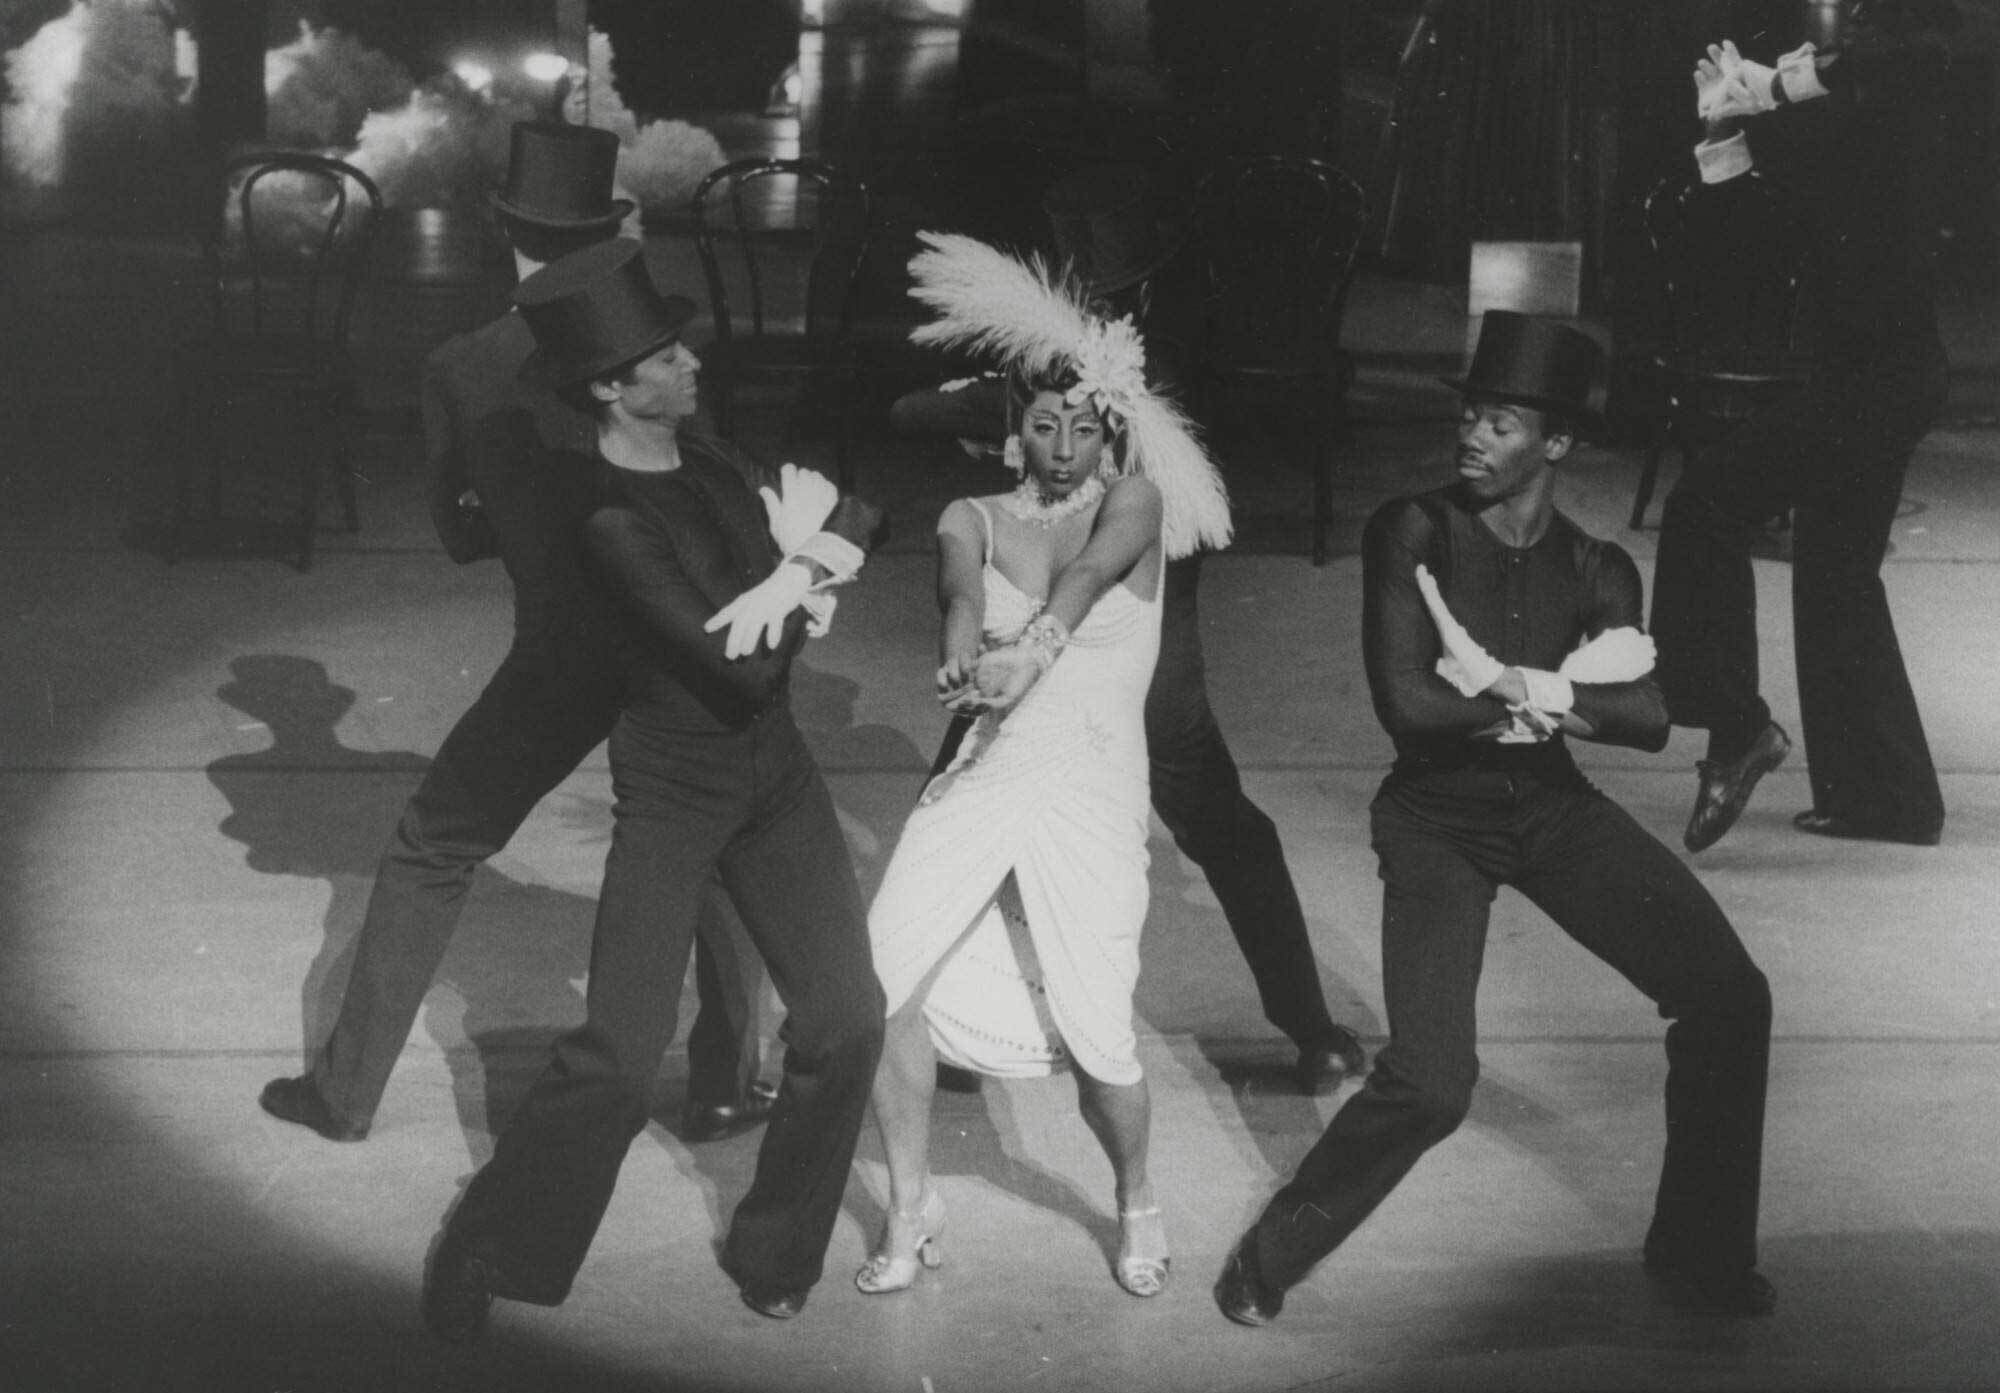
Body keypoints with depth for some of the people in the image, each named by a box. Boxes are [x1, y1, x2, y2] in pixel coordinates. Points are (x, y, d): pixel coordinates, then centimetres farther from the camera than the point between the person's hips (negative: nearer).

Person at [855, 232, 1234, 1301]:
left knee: (1094, 1035, -9)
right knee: (880, 981, -11)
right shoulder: (972, 521, 9)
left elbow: (1089, 575, -18)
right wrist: (966, 656, -37)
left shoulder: (1135, 502, 3)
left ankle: (1137, 1204, 21)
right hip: (984, 779, 3)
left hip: (1089, 793, -2)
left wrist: (1033, 649, -39)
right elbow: (962, 595, -12)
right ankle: (910, 1205, 9)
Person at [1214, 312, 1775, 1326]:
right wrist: (1559, 697, -16)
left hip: (1554, 805, 5)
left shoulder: (1595, 572, 1)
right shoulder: (1414, 532, -11)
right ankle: (1270, 1257, 6)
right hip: (1436, 821, -4)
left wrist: (1518, 687, -25)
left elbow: (1647, 721, -13)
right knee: (1430, 1087, -18)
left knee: (1730, 996, -5)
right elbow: (1405, 704, -21)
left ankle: (1700, 1253, 15)